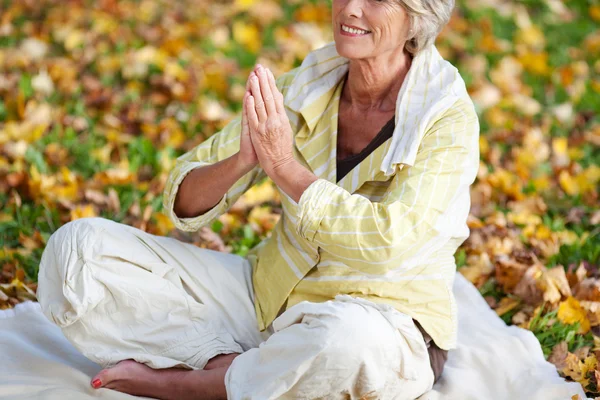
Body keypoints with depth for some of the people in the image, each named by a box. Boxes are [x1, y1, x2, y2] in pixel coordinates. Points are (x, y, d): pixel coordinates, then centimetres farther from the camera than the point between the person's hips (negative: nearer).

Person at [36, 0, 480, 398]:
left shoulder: (447, 118, -12)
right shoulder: (300, 90, 0)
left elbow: (387, 243, -25)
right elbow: (184, 205, -2)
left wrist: (285, 166, -25)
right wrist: (241, 160, -23)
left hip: (385, 322, -4)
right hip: (267, 297, 4)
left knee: (348, 338, -43)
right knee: (78, 244, -9)